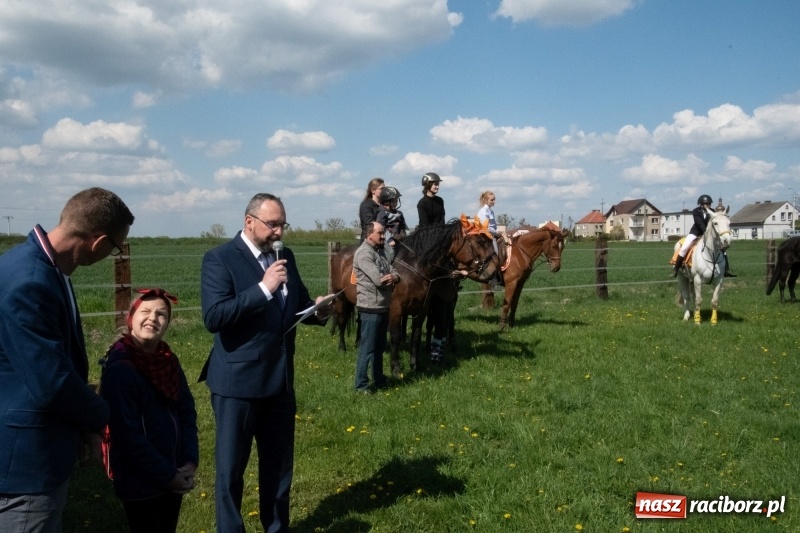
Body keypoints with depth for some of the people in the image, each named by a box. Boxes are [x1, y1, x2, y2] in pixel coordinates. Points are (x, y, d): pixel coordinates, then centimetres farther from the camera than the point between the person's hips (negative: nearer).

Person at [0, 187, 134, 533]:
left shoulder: (45, 267, 5)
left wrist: (85, 419, 10)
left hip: (43, 451, 10)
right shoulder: (28, 282, -27)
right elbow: (51, 383, -27)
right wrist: (99, 417, -8)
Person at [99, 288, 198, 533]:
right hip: (141, 481, -7)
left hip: (174, 476, 7)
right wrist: (167, 476, -15)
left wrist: (191, 461, -4)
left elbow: (187, 411, 7)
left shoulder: (168, 360, 4)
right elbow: (128, 434, -20)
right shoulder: (119, 368, -18)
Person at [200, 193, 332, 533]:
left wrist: (318, 312, -8)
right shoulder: (219, 259, -13)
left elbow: (298, 304, 15)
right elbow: (213, 317, -24)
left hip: (280, 380, 7)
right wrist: (263, 288, -27)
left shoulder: (285, 257, 7)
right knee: (231, 467, 10)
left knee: (279, 463, 20)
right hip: (238, 381, -6)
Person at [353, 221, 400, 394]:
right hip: (371, 308, -9)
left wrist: (394, 277, -14)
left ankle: (379, 380, 29)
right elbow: (378, 279, -24)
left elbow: (394, 274, 9)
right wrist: (391, 278, -5)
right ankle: (361, 384, 6)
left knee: (380, 346, 18)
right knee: (367, 347, -3)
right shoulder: (364, 253, -16)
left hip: (383, 307, 9)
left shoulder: (380, 251, 14)